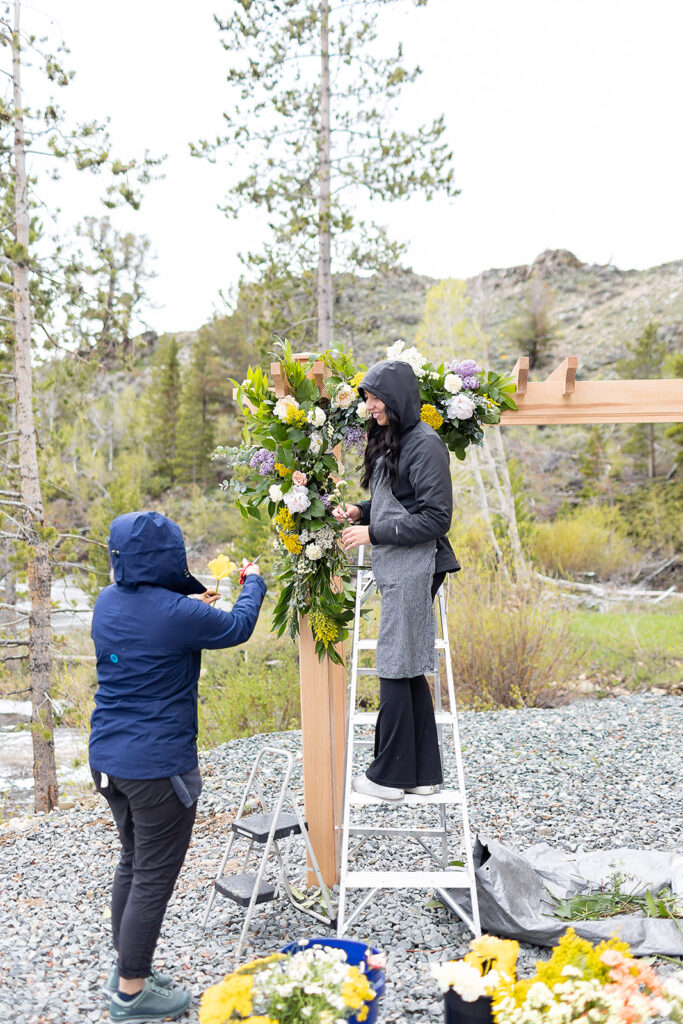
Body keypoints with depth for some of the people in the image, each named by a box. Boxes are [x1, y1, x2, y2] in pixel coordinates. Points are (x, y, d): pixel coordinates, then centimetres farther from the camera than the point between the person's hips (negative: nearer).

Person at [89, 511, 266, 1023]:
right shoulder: (178, 613, -21)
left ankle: (128, 966, 37)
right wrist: (253, 582, 14)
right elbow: (238, 627, -3)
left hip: (108, 759, 8)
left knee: (133, 861, 23)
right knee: (154, 878, 6)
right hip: (157, 767, -8)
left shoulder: (107, 602, 1)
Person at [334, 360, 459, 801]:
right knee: (408, 669, 12)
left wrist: (374, 532, -16)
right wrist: (361, 511, 5)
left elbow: (435, 518, -16)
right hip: (395, 567, 10)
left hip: (415, 569, -10)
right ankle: (424, 772, 22)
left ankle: (389, 775, 10)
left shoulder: (426, 445, -13)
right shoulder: (389, 440, 16)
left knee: (396, 668, -3)